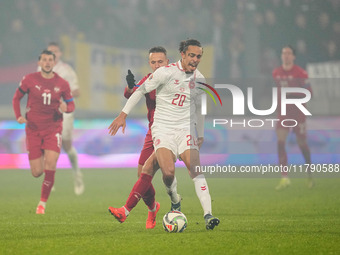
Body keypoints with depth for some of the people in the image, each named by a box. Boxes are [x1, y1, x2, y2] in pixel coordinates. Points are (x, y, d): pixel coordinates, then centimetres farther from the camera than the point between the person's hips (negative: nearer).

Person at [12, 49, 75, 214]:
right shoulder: (29, 80, -3)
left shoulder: (62, 84, -1)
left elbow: (71, 104, 10)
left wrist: (66, 107, -14)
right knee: (37, 173, -2)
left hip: (53, 128, 0)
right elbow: (17, 97, 10)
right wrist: (18, 116, -5)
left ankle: (43, 203, -4)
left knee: (50, 165, -18)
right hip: (33, 129, 0)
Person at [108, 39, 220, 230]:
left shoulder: (199, 79, 8)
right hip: (163, 128, -3)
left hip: (186, 128, 4)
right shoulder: (166, 72, -9)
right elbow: (141, 91, -1)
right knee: (168, 172, -21)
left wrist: (201, 135, 26)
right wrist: (123, 115, -3)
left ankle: (208, 214, -21)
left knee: (195, 169, -16)